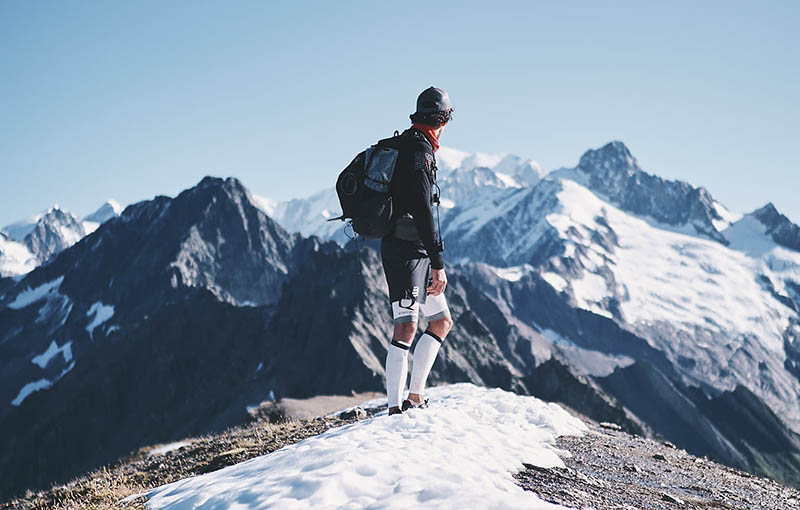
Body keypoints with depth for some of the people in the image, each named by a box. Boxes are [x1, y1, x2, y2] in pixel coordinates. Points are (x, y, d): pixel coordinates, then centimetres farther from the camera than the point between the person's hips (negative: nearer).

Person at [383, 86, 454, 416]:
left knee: (442, 321, 14)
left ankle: (415, 397, 13)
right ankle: (395, 409, -14)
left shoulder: (405, 145, 18)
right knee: (406, 328, -13)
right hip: (407, 250, -11)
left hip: (415, 253, 11)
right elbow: (422, 211, -21)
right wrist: (438, 264, -22)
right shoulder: (420, 150, -13)